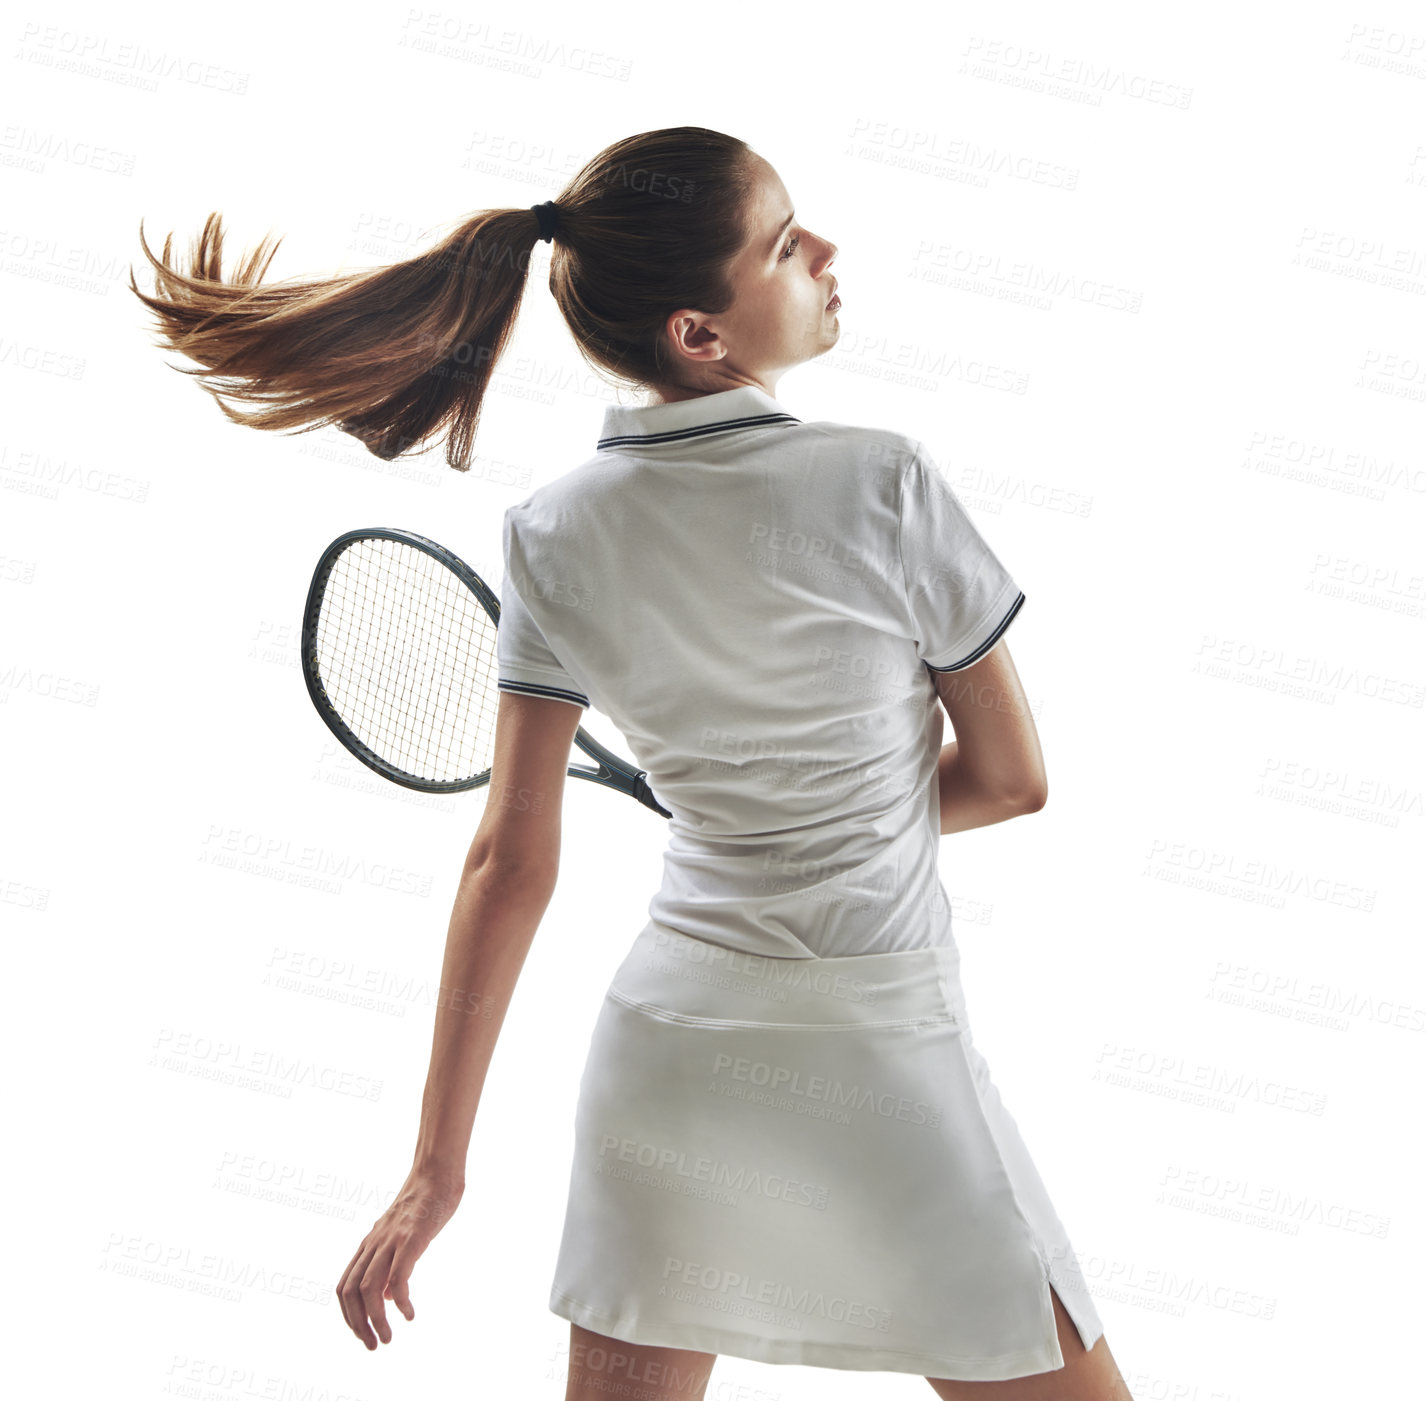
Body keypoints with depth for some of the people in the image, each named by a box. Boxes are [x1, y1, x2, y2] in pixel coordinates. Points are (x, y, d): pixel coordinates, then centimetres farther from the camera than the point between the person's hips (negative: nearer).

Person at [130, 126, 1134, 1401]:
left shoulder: (553, 539, -2)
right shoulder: (882, 485, -13)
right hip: (875, 1063, -4)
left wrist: (438, 1165, 5)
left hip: (658, 1046, 5)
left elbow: (508, 867, -2)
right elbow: (1011, 777, -2)